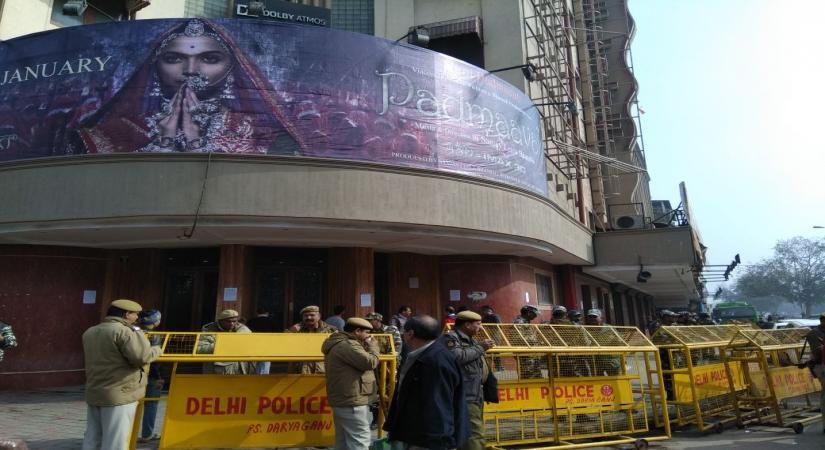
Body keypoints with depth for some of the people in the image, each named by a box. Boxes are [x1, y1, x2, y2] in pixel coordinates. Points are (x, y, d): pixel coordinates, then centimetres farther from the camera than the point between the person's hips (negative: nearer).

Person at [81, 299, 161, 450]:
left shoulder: (89, 333, 12)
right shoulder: (124, 331, -16)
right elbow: (142, 357, -23)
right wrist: (156, 349, -2)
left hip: (93, 393, 8)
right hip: (119, 394, -8)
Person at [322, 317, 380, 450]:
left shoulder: (339, 344, 17)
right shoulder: (348, 345, -18)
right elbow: (370, 362, -22)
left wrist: (367, 347, 12)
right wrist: (373, 346, -5)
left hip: (342, 401, 11)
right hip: (352, 402, -11)